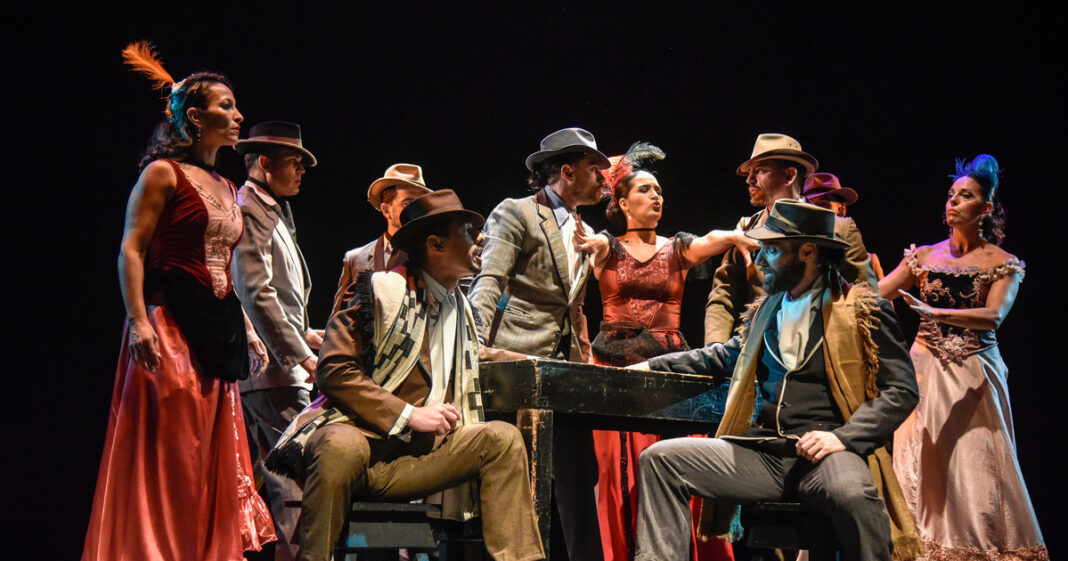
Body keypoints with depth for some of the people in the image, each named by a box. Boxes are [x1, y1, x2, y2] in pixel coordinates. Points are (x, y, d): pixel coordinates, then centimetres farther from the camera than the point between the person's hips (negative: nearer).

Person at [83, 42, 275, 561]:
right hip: (171, 323, -7)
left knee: (214, 455, 6)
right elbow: (131, 250, -11)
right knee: (169, 451, -6)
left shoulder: (225, 188, 19)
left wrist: (248, 331, 18)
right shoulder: (163, 173, -3)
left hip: (217, 327, 8)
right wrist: (138, 321, -21)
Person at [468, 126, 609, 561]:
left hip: (565, 370, 7)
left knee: (579, 476, 2)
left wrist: (586, 361, 16)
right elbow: (488, 282, -11)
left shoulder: (582, 233, 21)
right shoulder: (516, 214, 0)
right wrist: (478, 346, -23)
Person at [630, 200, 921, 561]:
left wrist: (842, 437, -16)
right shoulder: (766, 310, 20)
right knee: (659, 459, -12)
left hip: (821, 453, -5)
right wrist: (649, 367, 29)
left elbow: (902, 390, -2)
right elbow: (726, 356, 36)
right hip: (761, 453, 5)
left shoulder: (865, 310, 3)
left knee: (852, 493, -39)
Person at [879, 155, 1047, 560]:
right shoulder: (924, 257, 10)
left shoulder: (1004, 264, 1)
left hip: (974, 376, -2)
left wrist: (933, 312, -29)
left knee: (974, 468, -5)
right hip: (926, 373, 2)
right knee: (921, 466, -1)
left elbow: (994, 315, -16)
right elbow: (874, 294, 5)